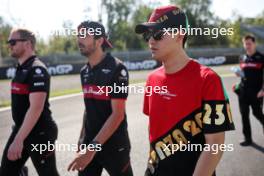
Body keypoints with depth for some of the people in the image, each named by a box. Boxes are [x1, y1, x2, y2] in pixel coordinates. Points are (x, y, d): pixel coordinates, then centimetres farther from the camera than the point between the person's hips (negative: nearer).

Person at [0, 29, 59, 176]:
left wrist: (18, 140, -29)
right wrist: (18, 136, 20)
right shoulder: (21, 68, 11)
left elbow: (36, 108, -26)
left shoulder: (37, 70, -18)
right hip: (21, 130, 9)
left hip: (39, 133, -9)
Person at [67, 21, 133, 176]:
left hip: (113, 143, -6)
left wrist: (94, 146, -25)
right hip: (89, 143, 6)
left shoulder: (116, 69, -15)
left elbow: (118, 114, -19)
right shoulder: (84, 71, 6)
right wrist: (83, 139, 13)